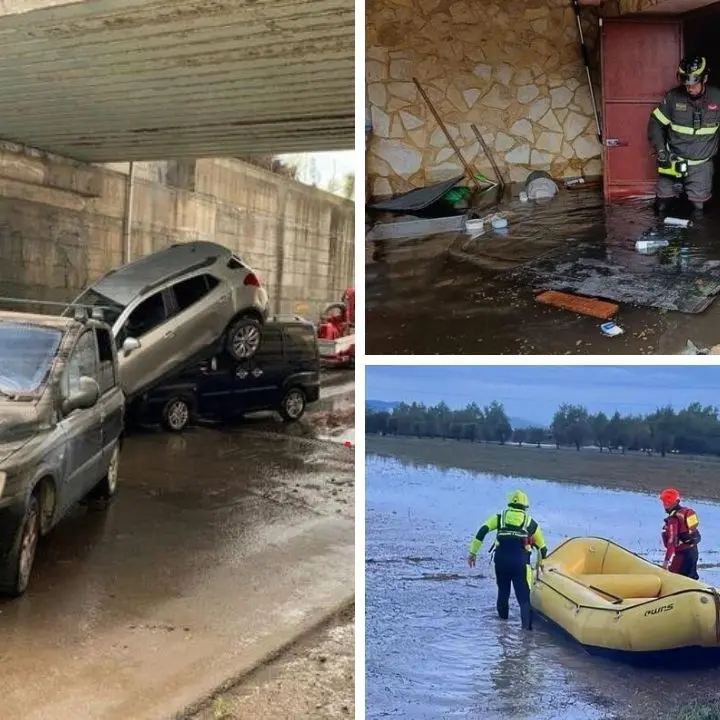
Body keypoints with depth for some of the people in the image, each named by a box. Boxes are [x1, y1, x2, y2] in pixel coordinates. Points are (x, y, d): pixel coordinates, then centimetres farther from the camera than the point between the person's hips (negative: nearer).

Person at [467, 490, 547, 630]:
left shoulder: (500, 517, 15)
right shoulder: (531, 522, 16)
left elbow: (482, 530, 2)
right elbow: (543, 548, 23)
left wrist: (473, 552, 5)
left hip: (500, 559, 2)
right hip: (520, 562, -1)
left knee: (503, 590, 23)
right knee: (524, 596, -3)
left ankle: (503, 616, 37)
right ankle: (527, 625, -19)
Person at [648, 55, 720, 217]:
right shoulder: (673, 97, -10)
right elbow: (655, 123, -2)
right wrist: (660, 150, -10)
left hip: (701, 164, 0)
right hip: (673, 160, 0)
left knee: (698, 206, -1)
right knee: (662, 204, 7)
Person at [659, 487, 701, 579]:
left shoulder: (673, 519, -22)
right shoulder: (687, 512, 5)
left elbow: (672, 541, -28)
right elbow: (696, 534, 16)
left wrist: (667, 559, -30)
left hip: (682, 553, -9)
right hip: (693, 550, 9)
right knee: (692, 576, 22)